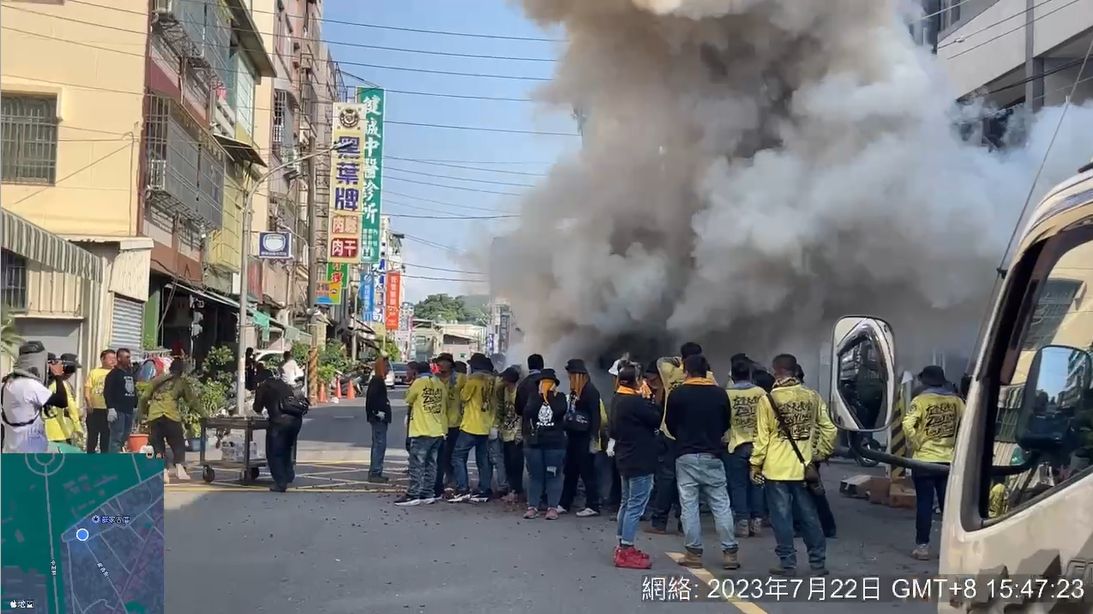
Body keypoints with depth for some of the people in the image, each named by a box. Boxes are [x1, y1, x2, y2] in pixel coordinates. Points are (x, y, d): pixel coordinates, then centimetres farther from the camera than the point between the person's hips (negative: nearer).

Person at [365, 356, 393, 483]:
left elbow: (372, 397, 21)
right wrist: (377, 412, -21)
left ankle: (374, 472, 21)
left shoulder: (378, 380, 16)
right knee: (380, 444, -9)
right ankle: (375, 473, -8)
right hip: (379, 418, -11)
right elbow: (371, 397, -25)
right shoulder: (377, 381, -15)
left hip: (379, 419, 11)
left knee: (377, 445, 15)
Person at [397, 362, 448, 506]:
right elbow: (446, 404, 12)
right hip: (438, 431, 6)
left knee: (417, 464, -3)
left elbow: (408, 399, 5)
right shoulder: (440, 383, 8)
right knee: (431, 464, 12)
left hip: (422, 430, -6)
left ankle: (413, 495, -5)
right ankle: (428, 493, 13)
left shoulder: (419, 382, -8)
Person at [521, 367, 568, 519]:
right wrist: (540, 395, -10)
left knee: (553, 475, 1)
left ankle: (552, 507, 5)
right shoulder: (534, 398, 7)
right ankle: (532, 506, 11)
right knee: (535, 475, 6)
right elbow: (527, 412, -11)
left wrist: (551, 395, -9)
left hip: (555, 443, -2)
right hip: (534, 442, 2)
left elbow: (560, 411, -17)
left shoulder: (560, 397, 3)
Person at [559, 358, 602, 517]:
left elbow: (595, 416, -16)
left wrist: (593, 438, -20)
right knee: (570, 471, 13)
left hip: (584, 437, -8)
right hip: (573, 436, 8)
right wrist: (566, 431, 13)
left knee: (587, 472, -3)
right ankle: (564, 504, 19)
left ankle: (593, 506, 4)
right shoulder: (574, 390, 13)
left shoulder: (590, 390, -13)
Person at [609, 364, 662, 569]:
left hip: (626, 458, 10)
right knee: (635, 506, -5)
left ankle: (622, 547, 23)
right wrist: (649, 398, -3)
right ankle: (626, 552, -4)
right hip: (640, 460, -10)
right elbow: (657, 418, -16)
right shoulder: (635, 402, -23)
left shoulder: (618, 399, 7)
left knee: (627, 503, 17)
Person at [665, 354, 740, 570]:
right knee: (721, 505, 5)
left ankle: (694, 553, 5)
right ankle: (730, 552, 4)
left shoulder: (677, 394, -6)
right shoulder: (720, 394, 0)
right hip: (712, 456, 2)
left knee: (689, 505, 3)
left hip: (686, 456, -2)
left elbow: (670, 424, 3)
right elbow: (725, 424, 9)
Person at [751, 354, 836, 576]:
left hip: (776, 468, -3)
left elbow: (762, 437, -7)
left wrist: (755, 465, 1)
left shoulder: (769, 399, -9)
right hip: (803, 468, 3)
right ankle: (818, 562, 18)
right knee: (809, 516, 12)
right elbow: (829, 430, 4)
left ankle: (787, 563, 7)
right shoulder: (812, 397, 1)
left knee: (782, 516, 4)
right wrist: (820, 454, 16)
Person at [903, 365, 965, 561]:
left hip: (925, 460, -3)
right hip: (949, 460, 3)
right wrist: (956, 443, 13)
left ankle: (922, 546, 5)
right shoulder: (955, 400, 3)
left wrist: (915, 445, -7)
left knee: (924, 504, 3)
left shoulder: (921, 400, -9)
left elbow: (908, 425, -21)